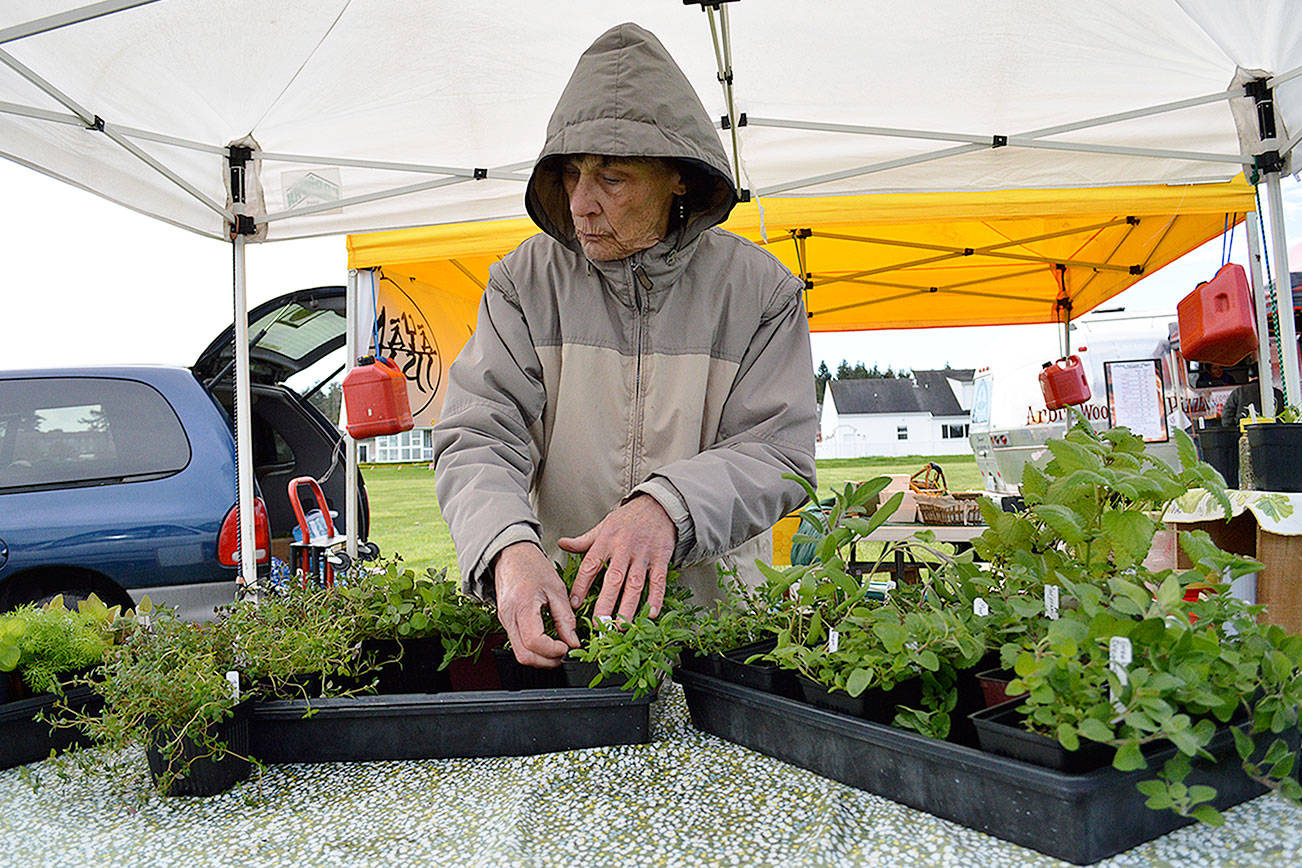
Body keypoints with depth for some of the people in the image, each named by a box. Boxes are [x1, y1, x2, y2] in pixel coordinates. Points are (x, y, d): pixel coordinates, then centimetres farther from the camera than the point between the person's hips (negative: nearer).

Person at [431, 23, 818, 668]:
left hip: (716, 603, 0)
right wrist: (509, 548, -28)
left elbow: (781, 453, -5)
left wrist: (669, 505, -25)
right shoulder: (525, 281, 2)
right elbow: (476, 438, -7)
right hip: (557, 604, 1)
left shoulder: (759, 287, 0)